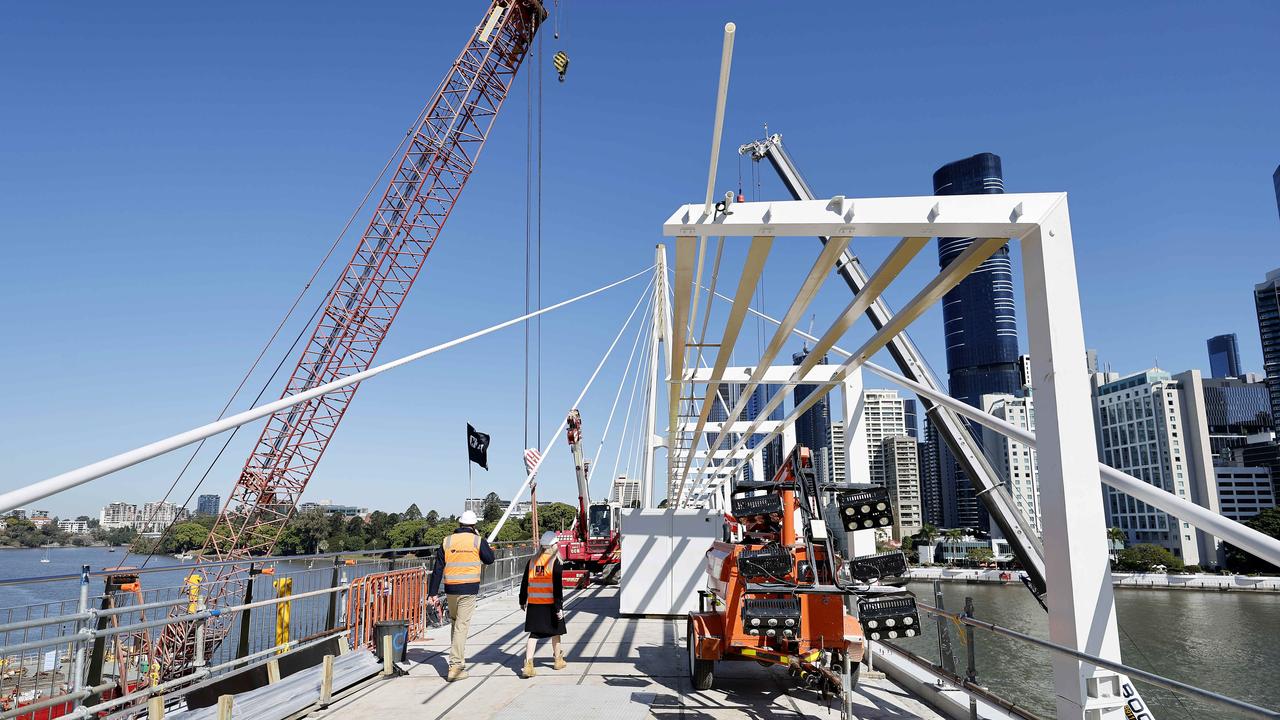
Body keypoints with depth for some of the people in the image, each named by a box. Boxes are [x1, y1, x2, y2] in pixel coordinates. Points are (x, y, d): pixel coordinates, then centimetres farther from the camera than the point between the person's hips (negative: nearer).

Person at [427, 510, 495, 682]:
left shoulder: (447, 541, 5)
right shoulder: (478, 541, -3)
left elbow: (437, 569, 4)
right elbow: (489, 559, 12)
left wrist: (433, 593, 7)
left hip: (450, 589, 3)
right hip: (469, 589, -3)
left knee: (454, 622, 22)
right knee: (462, 625, -2)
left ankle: (458, 657, 30)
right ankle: (456, 666, -6)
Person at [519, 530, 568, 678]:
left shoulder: (533, 560, 5)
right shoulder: (555, 561, -10)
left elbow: (525, 583, 11)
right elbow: (558, 586, -14)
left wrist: (522, 601, 22)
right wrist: (559, 607, -12)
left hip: (534, 603, 3)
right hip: (550, 603, -3)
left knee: (534, 633, 4)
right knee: (555, 630, 16)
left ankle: (528, 663, -11)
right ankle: (558, 660, 31)